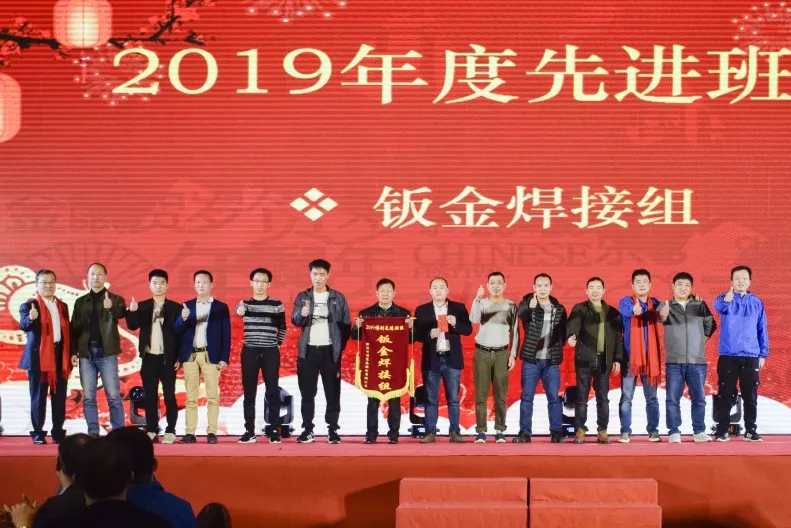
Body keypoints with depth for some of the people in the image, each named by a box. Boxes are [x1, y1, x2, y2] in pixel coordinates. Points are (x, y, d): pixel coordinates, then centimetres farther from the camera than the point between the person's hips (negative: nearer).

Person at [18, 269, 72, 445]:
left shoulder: (62, 306, 14)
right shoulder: (29, 306, -2)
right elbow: (24, 326, -20)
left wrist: (71, 354, 7)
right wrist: (31, 318, -43)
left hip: (60, 355, 4)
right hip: (38, 357, -4)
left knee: (59, 397, 5)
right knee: (38, 397, 0)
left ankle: (58, 432, 10)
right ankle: (38, 434, 5)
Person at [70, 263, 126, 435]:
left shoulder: (115, 299, 5)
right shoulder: (80, 302, 13)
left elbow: (121, 314, -17)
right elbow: (74, 328, 12)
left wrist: (111, 307, -38)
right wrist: (73, 352, 2)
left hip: (106, 353, -3)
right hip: (86, 353, 3)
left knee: (113, 396, -4)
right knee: (88, 397, 3)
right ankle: (93, 433, 7)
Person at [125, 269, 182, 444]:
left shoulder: (175, 307, 1)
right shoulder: (142, 306, 7)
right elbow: (133, 326, -6)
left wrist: (179, 357, -6)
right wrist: (132, 311, -25)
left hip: (167, 358, -2)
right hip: (149, 357, 3)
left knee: (169, 396, -1)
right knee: (150, 396, 6)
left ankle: (170, 431, 3)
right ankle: (152, 431, 10)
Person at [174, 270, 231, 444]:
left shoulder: (221, 307, 5)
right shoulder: (187, 306, 11)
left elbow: (226, 335, 1)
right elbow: (177, 331, 3)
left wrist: (224, 358, -7)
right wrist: (183, 318, -18)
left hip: (211, 356, -2)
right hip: (190, 356, 2)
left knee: (212, 396, -2)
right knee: (191, 397, 2)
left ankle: (212, 432, 1)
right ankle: (190, 433, 3)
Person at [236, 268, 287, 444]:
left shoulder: (276, 304, 4)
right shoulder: (245, 303, 4)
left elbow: (282, 328, 13)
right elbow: (239, 309, -21)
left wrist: (277, 344, 1)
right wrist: (240, 310, -44)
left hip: (270, 352, -1)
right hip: (250, 352, 1)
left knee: (272, 391, -1)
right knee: (249, 392, 3)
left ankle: (274, 430, 4)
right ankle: (249, 431, 7)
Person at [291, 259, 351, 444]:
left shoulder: (338, 297, 5)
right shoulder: (302, 297, 6)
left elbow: (346, 324, 7)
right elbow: (295, 320, -6)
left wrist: (340, 346, -1)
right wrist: (302, 314, -28)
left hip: (330, 350, -1)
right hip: (308, 350, 1)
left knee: (332, 392, 0)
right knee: (307, 392, 2)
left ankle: (333, 430, 5)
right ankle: (307, 430, 7)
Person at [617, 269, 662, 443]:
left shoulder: (655, 304, 8)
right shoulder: (626, 301, 0)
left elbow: (662, 315, -12)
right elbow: (625, 309, -24)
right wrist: (634, 309, -49)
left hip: (650, 357, 2)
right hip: (630, 357, -2)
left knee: (652, 397, 6)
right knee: (626, 397, -1)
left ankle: (653, 430, 12)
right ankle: (625, 431, 2)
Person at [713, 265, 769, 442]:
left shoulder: (757, 303, 7)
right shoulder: (725, 299, -1)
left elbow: (762, 330, 11)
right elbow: (718, 306, -27)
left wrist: (763, 354, 6)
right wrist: (726, 300, -50)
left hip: (751, 356, 2)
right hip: (728, 356, -2)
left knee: (750, 395, 6)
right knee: (725, 395, 1)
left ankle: (750, 431, 14)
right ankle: (723, 431, 7)